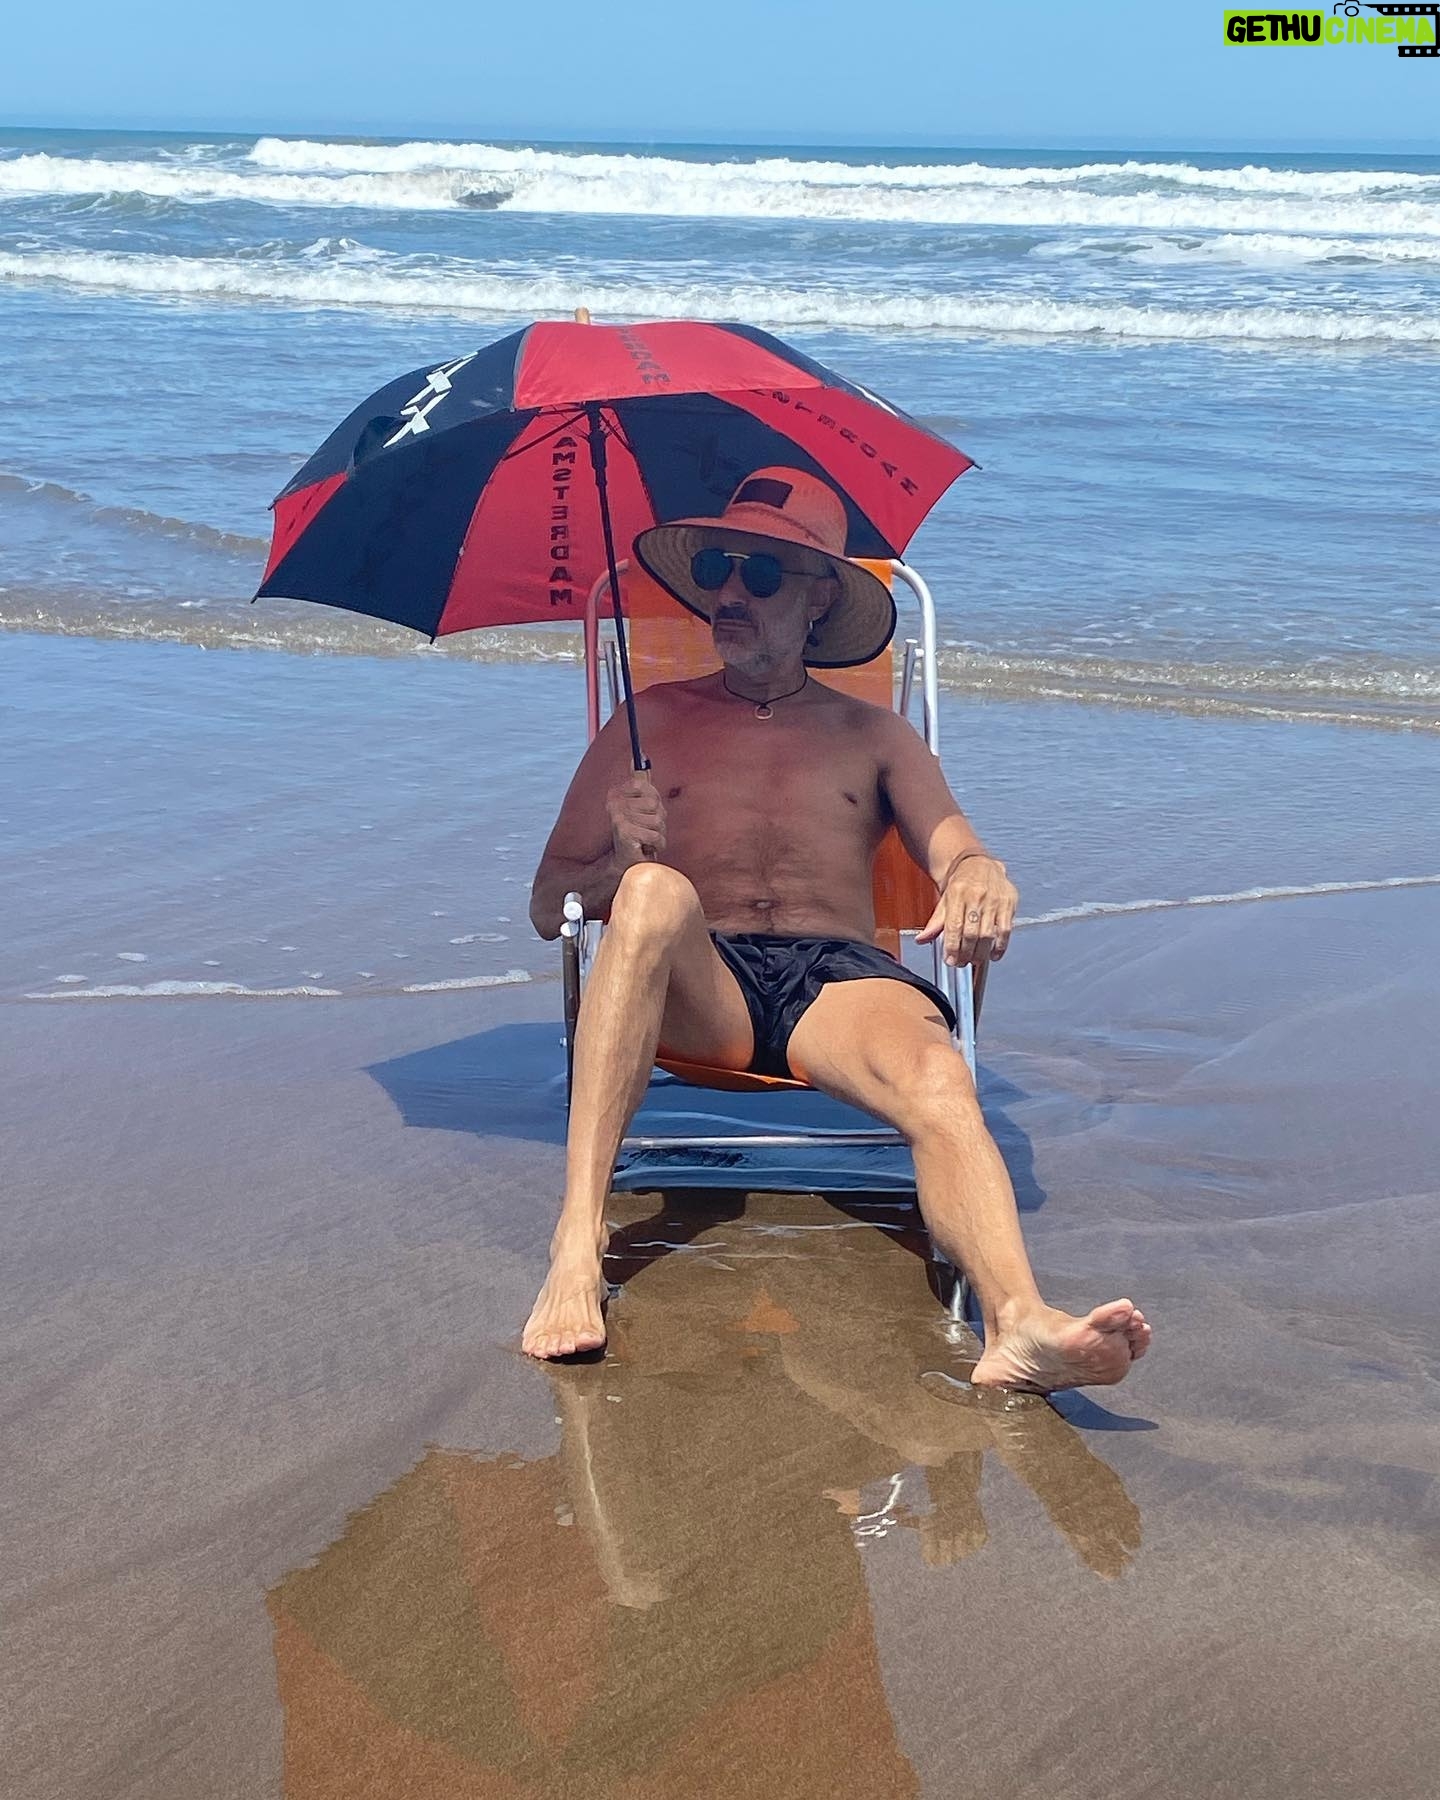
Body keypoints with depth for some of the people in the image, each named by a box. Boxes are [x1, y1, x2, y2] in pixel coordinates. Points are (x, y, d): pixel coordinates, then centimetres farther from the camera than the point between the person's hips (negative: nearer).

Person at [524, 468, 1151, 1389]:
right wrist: (619, 866, -8)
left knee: (938, 1081, -34)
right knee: (657, 892, -35)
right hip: (697, 990, 0)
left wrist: (979, 874, -18)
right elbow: (549, 905, 17)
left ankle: (1021, 1323, -61)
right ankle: (578, 1244, -43)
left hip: (842, 976, 0)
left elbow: (955, 847, 9)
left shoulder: (875, 736, 25)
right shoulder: (652, 721, 23)